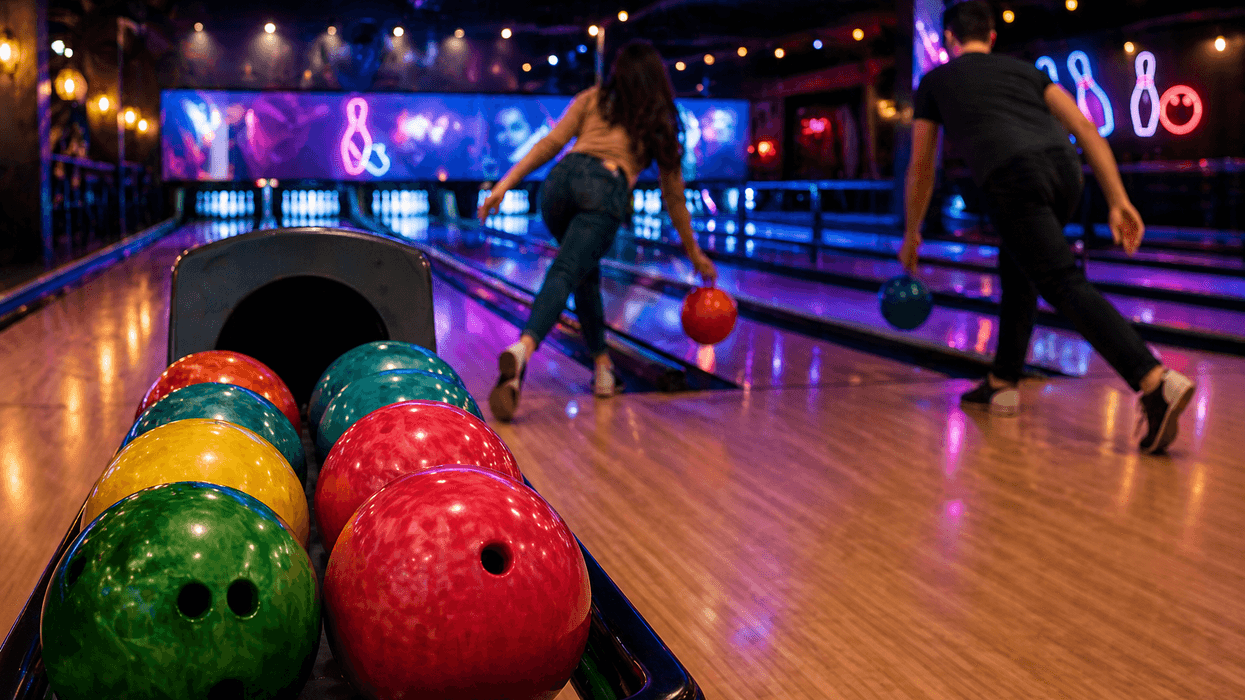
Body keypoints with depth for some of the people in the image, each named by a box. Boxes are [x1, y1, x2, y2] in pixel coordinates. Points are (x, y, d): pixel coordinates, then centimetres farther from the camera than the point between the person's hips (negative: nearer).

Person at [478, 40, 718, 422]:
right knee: (564, 274, -15)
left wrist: (504, 185, 7)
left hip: (563, 179, 2)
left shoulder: (593, 99, 24)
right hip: (607, 193, -2)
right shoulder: (661, 124, 25)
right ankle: (521, 350, -43)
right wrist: (694, 252, 37)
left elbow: (550, 143, 11)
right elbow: (673, 195, 28)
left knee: (585, 275, 23)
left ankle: (603, 368, 25)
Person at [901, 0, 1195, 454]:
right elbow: (1086, 129, 18)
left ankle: (1157, 383, -30)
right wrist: (1119, 201, 14)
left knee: (1066, 286, -13)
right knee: (1017, 272, 26)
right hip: (1065, 169, 5)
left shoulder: (935, 82, 27)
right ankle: (1001, 385, 30)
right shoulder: (1024, 70, 32)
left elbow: (921, 170, 32)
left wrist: (911, 235, 45)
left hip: (1013, 179, -5)